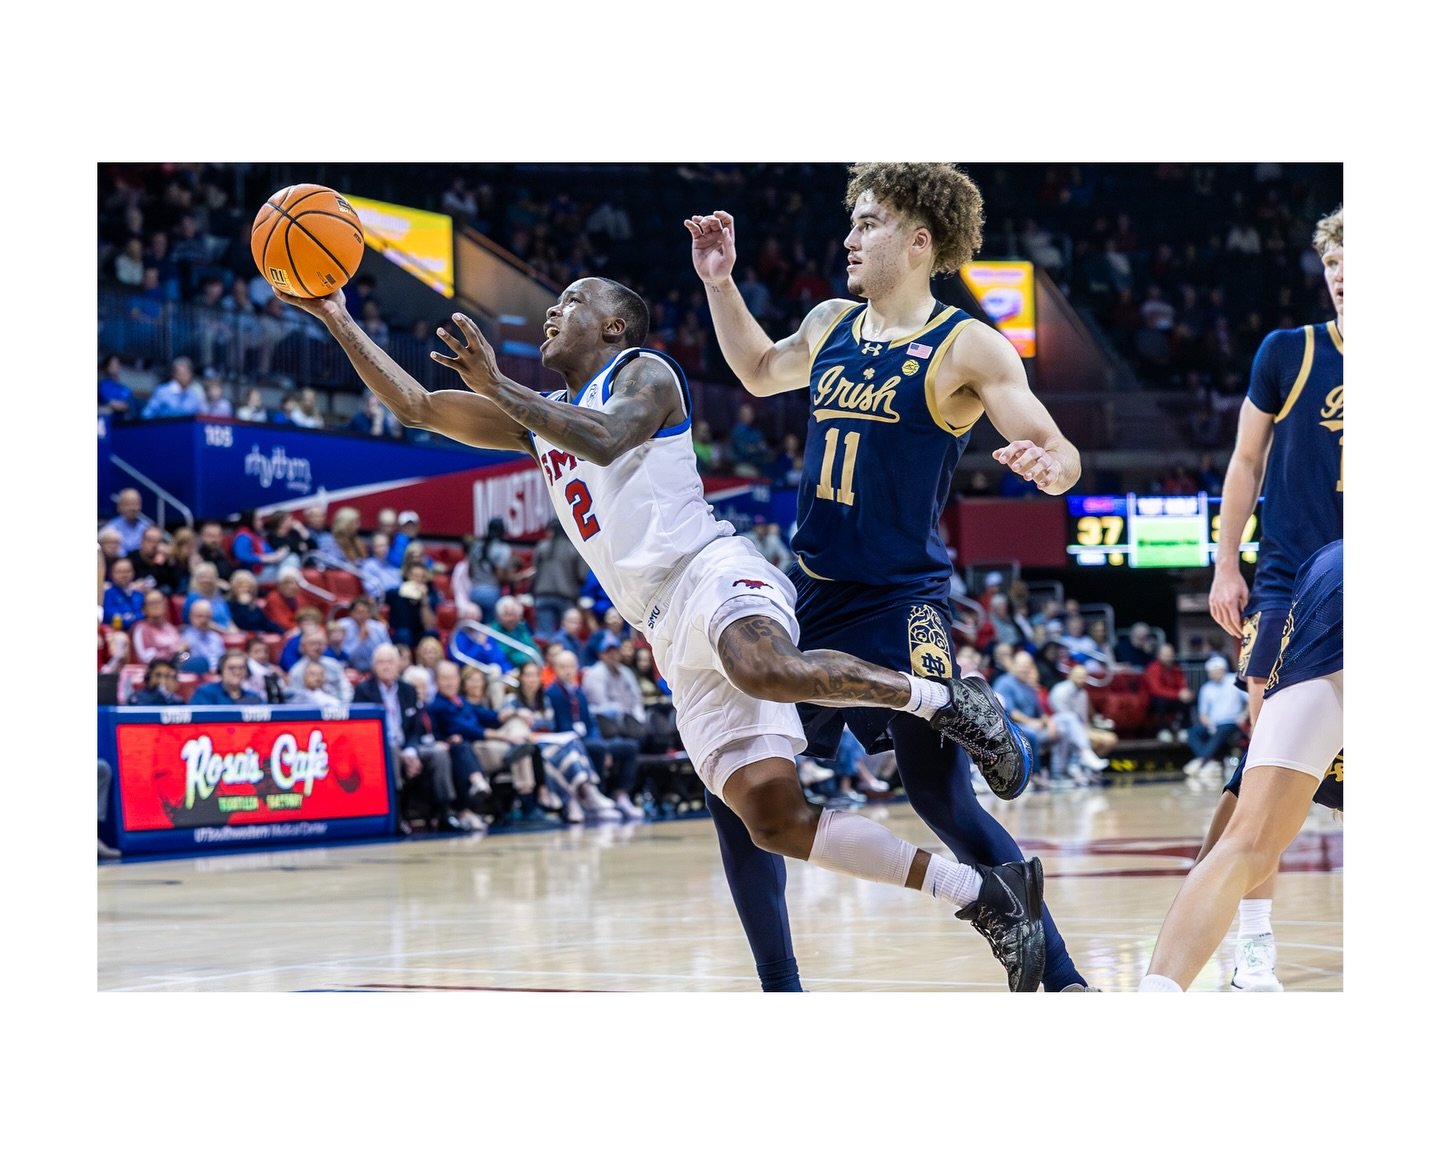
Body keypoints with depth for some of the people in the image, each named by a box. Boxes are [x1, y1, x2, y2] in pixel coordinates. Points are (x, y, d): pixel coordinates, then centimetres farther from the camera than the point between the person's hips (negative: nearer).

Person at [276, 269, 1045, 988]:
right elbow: (415, 407, 27)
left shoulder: (642, 373, 7)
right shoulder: (540, 418, 29)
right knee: (769, 815, -12)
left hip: (712, 573, -6)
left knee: (763, 667, -43)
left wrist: (500, 390, -19)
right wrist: (337, 320, 21)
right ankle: (983, 895, -9)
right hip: (673, 636, 6)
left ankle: (944, 698, -21)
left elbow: (607, 439, -16)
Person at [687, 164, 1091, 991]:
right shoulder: (829, 327, 10)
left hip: (901, 606, -6)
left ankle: (1059, 978, 3)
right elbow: (759, 372, 31)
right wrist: (720, 284, 18)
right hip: (809, 597, 7)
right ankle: (780, 992, 14)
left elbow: (1063, 455, -16)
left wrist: (1049, 466, -39)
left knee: (945, 803, -10)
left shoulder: (968, 348, -9)